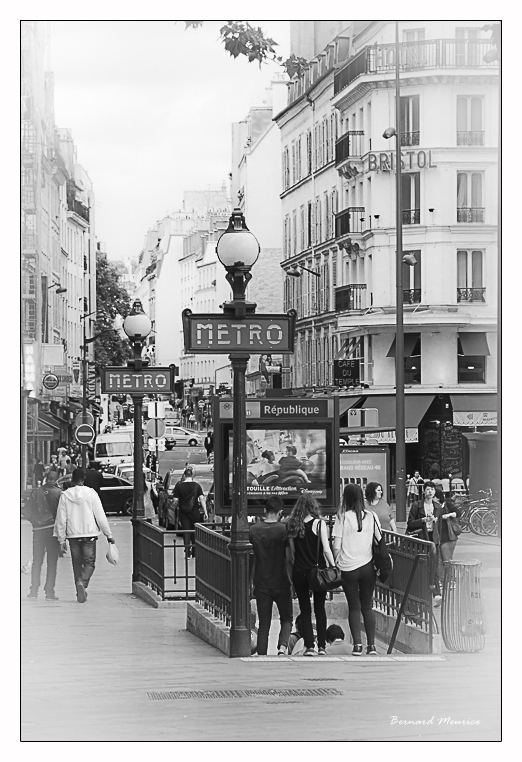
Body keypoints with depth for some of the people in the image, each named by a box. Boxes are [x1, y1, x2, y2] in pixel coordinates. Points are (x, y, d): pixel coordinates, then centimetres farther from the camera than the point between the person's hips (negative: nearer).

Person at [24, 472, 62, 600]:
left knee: (37, 561, 10)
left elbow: (27, 513, 3)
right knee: (52, 562, 4)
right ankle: (49, 592, 0)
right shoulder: (58, 493, -6)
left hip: (38, 529, 2)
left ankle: (34, 591, 5)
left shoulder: (36, 492, 2)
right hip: (53, 529, -2)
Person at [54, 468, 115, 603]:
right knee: (89, 562, 4)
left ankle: (80, 589, 13)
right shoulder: (91, 494, -5)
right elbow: (100, 516, -4)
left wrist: (61, 539, 9)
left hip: (73, 535, 2)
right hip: (89, 534, -2)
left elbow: (61, 519, 2)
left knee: (77, 564, 13)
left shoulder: (65, 495, 0)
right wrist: (109, 535, 3)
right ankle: (83, 582, -22)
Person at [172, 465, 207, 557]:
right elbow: (201, 499, -5)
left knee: (186, 532, 1)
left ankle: (187, 552, -11)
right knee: (195, 532, 14)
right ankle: (194, 553, 19)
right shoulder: (197, 486, -2)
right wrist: (205, 512, -3)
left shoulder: (179, 485, -4)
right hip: (195, 512, 1)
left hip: (183, 512, -1)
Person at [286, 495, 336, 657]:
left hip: (299, 572, 1)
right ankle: (321, 646, 9)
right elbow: (326, 550, -10)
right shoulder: (318, 524, -7)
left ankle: (309, 646, 0)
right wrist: (334, 567, -2)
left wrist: (293, 570, 13)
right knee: (320, 609, 10)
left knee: (305, 610, 8)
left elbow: (291, 553, 5)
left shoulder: (292, 526, 1)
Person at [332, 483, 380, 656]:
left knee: (354, 607, 7)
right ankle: (371, 645, 7)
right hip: (367, 566, 2)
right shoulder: (371, 516, -1)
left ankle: (357, 643, -2)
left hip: (348, 567, -2)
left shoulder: (342, 517, -7)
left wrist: (336, 563, 8)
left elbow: (336, 546, -7)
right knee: (367, 606, 11)